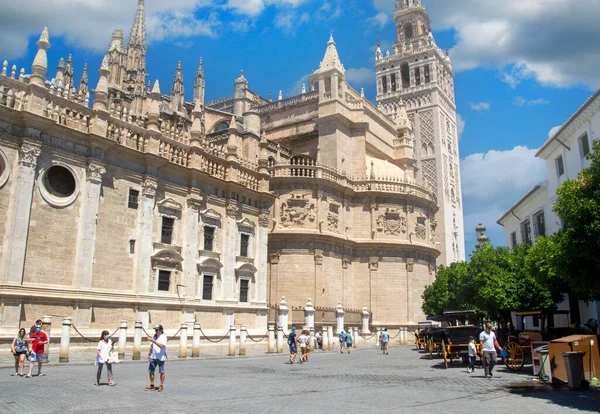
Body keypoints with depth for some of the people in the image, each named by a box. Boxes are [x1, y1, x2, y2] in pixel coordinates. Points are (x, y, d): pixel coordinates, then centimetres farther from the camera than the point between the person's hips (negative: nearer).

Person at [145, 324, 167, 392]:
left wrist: (153, 341, -27)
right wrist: (149, 354, 17)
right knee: (151, 371, 7)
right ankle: (152, 385, 18)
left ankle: (161, 386, 13)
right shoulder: (154, 336, 11)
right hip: (153, 357, 7)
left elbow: (161, 346, -25)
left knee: (161, 372, 3)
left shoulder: (163, 337, -11)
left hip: (160, 358, -7)